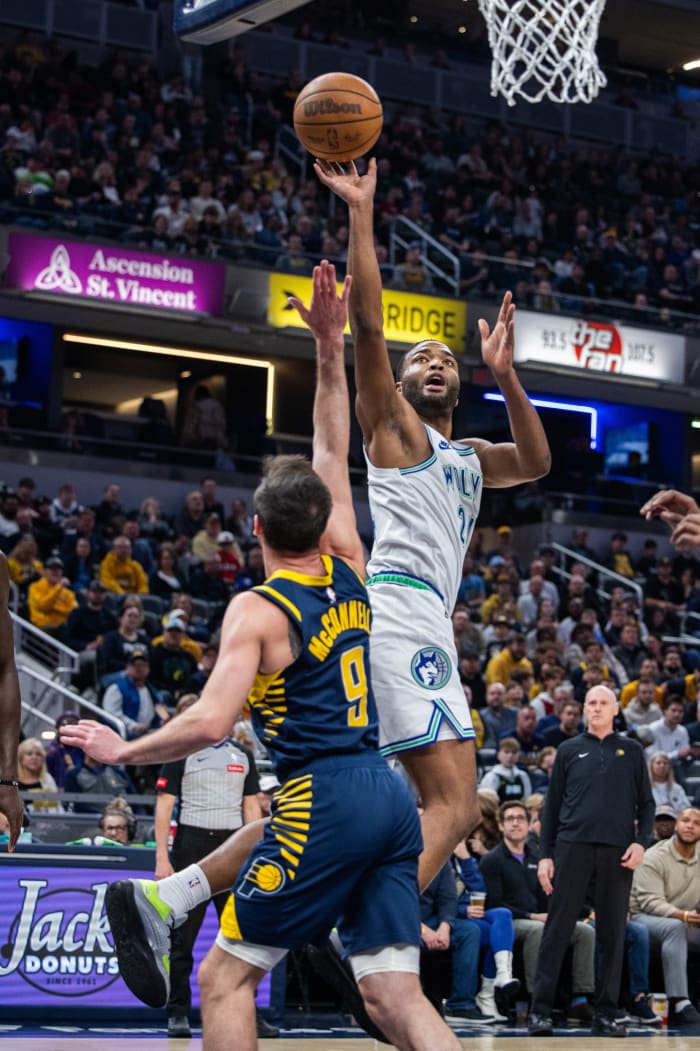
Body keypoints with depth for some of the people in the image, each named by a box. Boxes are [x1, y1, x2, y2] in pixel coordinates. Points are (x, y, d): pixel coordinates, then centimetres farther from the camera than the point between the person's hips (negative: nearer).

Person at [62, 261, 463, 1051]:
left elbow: (210, 723, -17)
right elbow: (333, 456, 25)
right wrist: (330, 349, 27)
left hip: (328, 804, -7)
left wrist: (123, 751, -2)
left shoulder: (257, 609, -5)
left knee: (225, 978, 4)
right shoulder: (347, 571, 13)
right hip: (389, 799, 7)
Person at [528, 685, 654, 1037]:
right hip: (573, 846, -1)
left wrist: (641, 841, -4)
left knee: (613, 933, 3)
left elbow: (646, 802, 12)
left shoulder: (631, 751, 14)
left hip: (618, 851, 1)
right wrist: (545, 854, 3)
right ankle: (541, 1009, -3)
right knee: (557, 928, -4)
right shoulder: (569, 751, 12)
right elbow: (552, 805, 11)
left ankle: (606, 1012, 8)